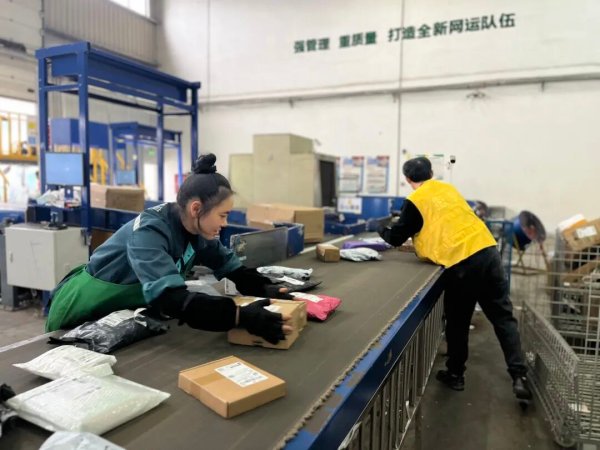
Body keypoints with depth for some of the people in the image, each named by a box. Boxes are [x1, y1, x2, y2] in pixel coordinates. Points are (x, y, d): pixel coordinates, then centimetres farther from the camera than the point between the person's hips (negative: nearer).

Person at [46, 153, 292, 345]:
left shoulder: (196, 230, -13)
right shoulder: (149, 231, -36)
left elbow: (230, 266, -4)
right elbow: (170, 298, -49)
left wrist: (265, 288, -22)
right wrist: (241, 316, -55)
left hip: (124, 313, 7)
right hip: (81, 315, -6)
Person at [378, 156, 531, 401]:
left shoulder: (414, 201, 1)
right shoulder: (448, 188, 20)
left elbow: (395, 238, 7)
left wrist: (383, 227, 28)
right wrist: (420, 241, 41)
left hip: (461, 263, -5)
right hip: (488, 251, 6)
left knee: (457, 322, 11)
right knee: (503, 316, 11)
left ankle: (455, 375, 25)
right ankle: (519, 377, 10)